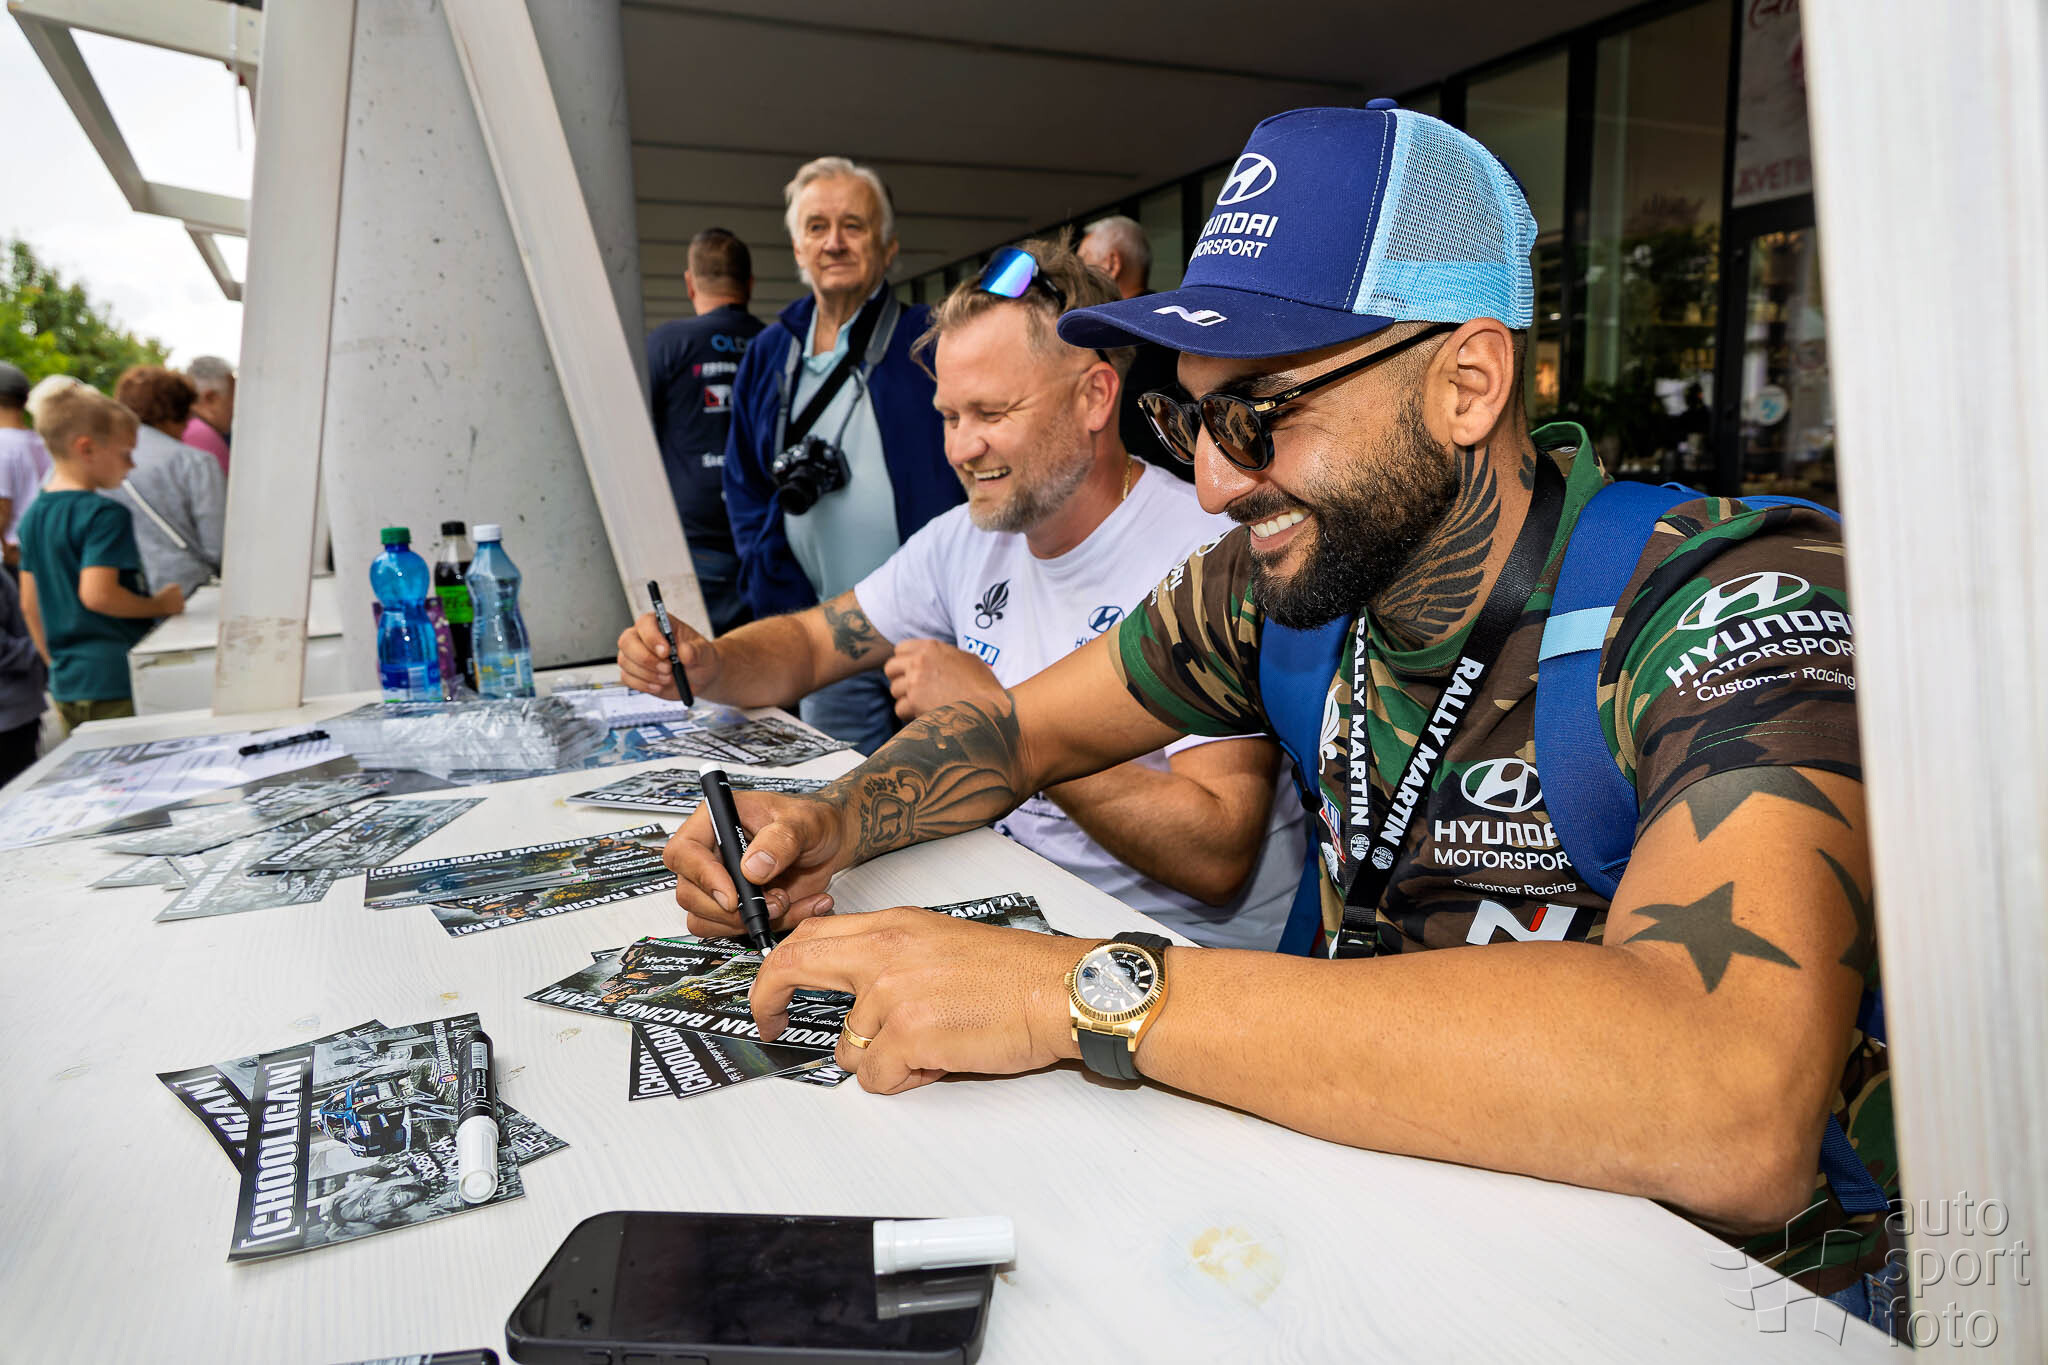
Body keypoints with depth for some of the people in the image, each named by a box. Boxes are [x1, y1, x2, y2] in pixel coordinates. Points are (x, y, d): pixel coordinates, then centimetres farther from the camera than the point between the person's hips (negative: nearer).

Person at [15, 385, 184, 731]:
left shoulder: (35, 515, 12)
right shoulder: (105, 514, -14)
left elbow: (29, 604, 16)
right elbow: (97, 594, -25)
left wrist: (57, 664, 23)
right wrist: (160, 605, -11)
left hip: (65, 685, 9)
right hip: (116, 684, -9)